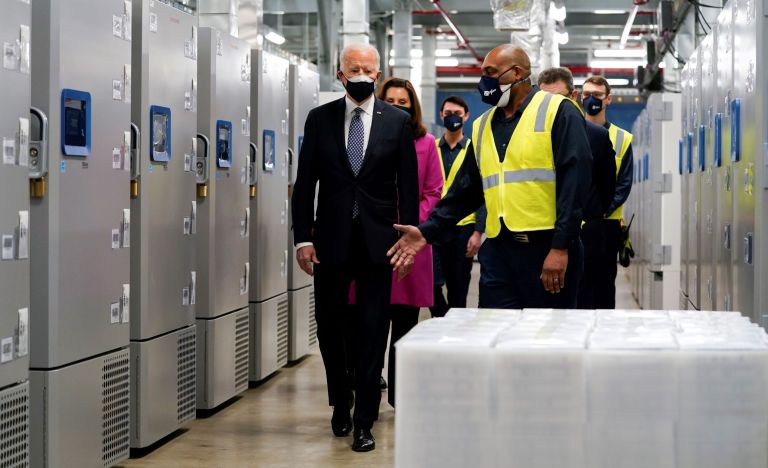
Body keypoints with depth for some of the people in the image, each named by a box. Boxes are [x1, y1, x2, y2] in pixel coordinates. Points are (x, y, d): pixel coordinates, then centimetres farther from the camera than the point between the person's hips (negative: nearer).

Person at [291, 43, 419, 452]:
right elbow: (305, 182, 4)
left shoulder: (397, 121, 3)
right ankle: (340, 403, 31)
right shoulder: (320, 119, 5)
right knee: (329, 325, 10)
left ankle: (364, 421, 5)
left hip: (377, 240, -1)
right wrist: (303, 237, -3)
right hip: (331, 239, 2)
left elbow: (409, 186, 3)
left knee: (372, 330, -1)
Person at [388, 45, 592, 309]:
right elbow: (466, 189, 19)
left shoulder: (558, 112, -3)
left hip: (549, 251, -5)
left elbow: (575, 179, -11)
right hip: (498, 251, 5)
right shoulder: (482, 126, 16)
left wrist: (561, 247, -17)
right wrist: (427, 231, 7)